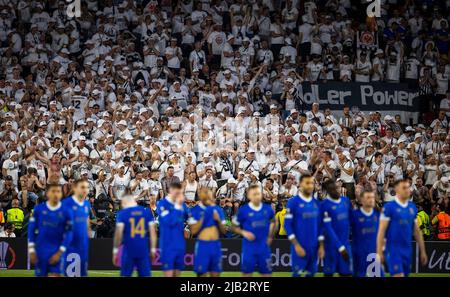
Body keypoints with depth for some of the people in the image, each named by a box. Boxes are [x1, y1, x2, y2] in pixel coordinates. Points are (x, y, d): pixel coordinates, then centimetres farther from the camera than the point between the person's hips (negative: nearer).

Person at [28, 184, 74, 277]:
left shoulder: (66, 212, -3)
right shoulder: (38, 209, -1)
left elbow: (68, 234, -2)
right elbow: (31, 230, 3)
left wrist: (59, 253, -10)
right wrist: (31, 251, -2)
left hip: (56, 252, -1)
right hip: (40, 251, 1)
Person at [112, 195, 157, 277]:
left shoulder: (122, 213, -3)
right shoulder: (147, 212, 5)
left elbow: (118, 233, -6)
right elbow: (153, 232, 4)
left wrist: (115, 251, 1)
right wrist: (153, 249, 10)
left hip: (128, 249, -2)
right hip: (144, 250, 2)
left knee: (125, 274, 8)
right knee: (145, 274, 3)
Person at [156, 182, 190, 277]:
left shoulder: (182, 204, 7)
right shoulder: (162, 204, -10)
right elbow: (169, 221, -20)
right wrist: (177, 206, -17)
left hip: (180, 244, 6)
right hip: (168, 245, -6)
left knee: (177, 273, 10)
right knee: (168, 273, -6)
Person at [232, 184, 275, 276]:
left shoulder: (268, 209, 1)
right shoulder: (243, 210, -8)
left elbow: (273, 221, 21)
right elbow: (235, 226, 1)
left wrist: (270, 236, 12)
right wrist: (244, 233, -16)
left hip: (264, 247, 3)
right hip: (249, 247, -3)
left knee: (267, 273, 7)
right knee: (247, 273, 2)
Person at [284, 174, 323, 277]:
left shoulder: (316, 203, 10)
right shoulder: (293, 202, -7)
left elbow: (319, 225, 14)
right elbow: (287, 225, -10)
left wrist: (321, 245, 8)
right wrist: (296, 245, -16)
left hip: (314, 247, 5)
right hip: (300, 246, -5)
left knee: (311, 273, 10)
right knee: (297, 274, -3)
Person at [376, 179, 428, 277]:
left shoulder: (412, 207, 10)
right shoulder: (389, 207, -7)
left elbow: (417, 231, 16)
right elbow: (381, 231, -8)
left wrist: (423, 251, 14)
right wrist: (379, 253, -12)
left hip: (407, 250, 6)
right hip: (393, 250, -6)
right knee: (398, 275, -13)